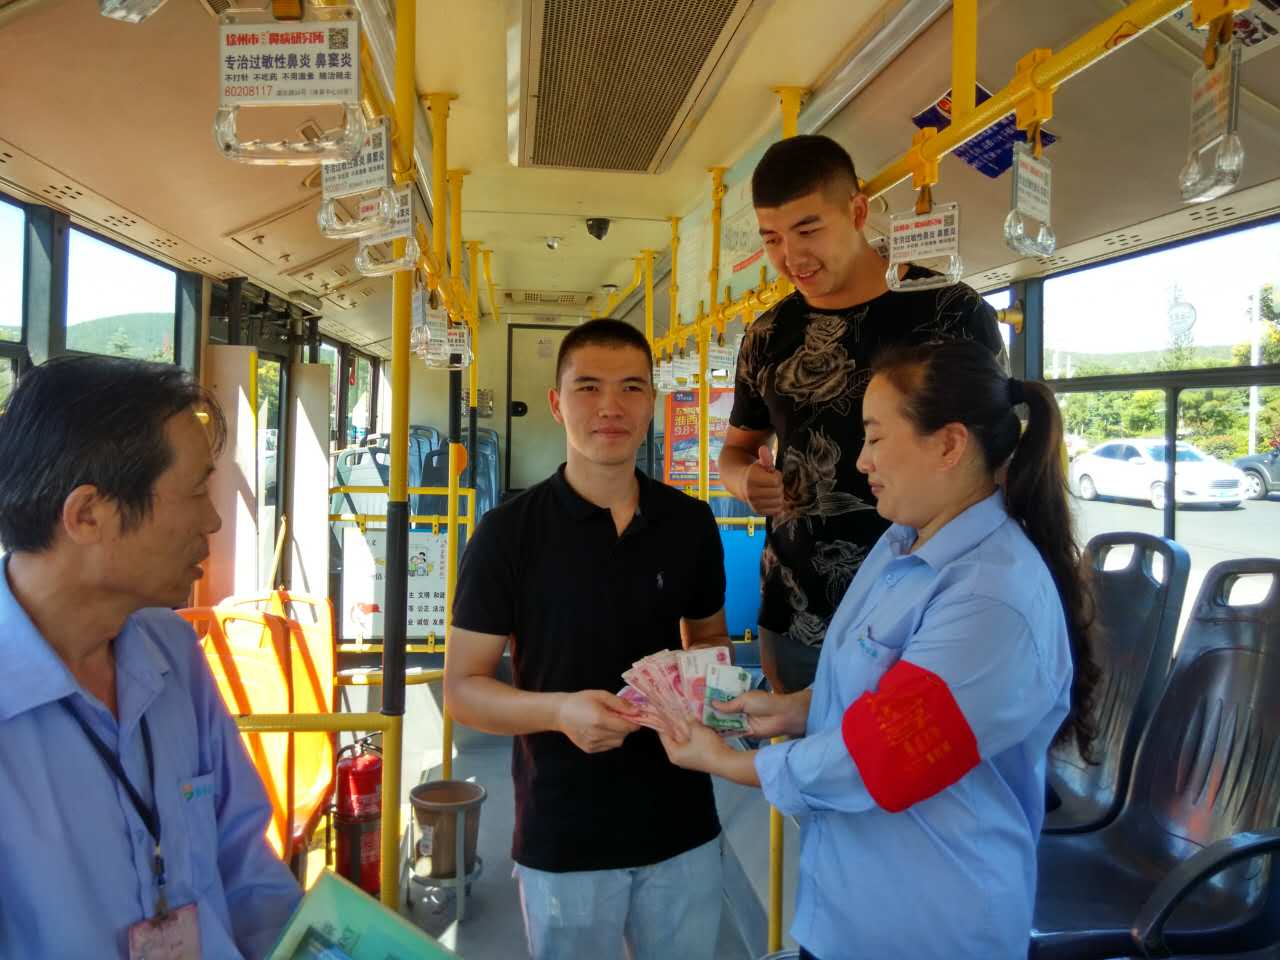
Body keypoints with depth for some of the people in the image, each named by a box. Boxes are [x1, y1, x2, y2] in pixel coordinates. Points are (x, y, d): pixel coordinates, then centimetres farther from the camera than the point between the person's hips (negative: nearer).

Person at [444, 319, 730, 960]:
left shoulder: (690, 523, 0)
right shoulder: (508, 533, -11)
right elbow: (461, 688, -8)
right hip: (562, 839, -3)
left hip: (683, 826, 3)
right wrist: (559, 710, -26)